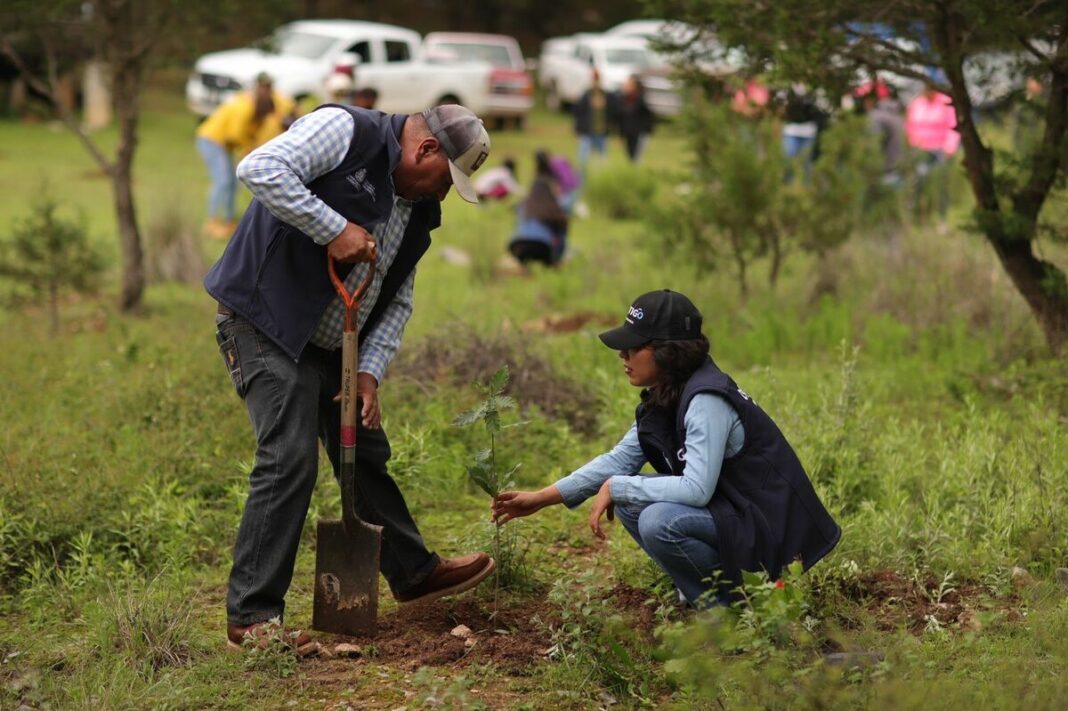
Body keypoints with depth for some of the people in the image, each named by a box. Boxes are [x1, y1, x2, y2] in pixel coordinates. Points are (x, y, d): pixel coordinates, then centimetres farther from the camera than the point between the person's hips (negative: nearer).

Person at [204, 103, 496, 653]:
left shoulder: (418, 208, 10)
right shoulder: (347, 131, -15)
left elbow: (397, 301, 13)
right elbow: (259, 169, -27)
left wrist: (369, 372, -1)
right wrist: (334, 229, -27)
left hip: (329, 344, 9)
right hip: (266, 322, -9)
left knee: (366, 454, 20)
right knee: (290, 459, -15)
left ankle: (414, 572, 38)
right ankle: (250, 616, -10)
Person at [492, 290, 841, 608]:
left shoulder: (707, 400, -24)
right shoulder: (666, 399, 5)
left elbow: (696, 489, -30)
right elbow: (620, 459, 10)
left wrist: (615, 487, -20)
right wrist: (542, 498, 4)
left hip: (770, 529, -10)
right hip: (726, 508, 10)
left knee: (659, 522, -28)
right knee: (628, 502, 7)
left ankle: (730, 604, -7)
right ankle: (704, 586, 11)